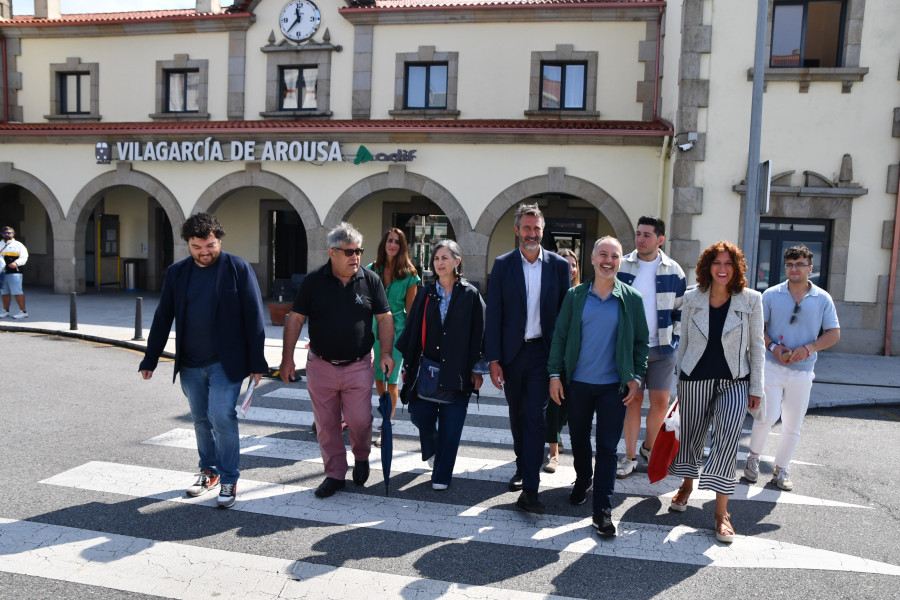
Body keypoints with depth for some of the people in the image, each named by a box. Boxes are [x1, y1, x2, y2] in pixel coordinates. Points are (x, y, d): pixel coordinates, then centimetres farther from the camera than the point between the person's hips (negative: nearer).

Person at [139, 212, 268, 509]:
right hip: (190, 363, 5)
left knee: (221, 415, -12)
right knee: (201, 419, 14)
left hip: (225, 362, -4)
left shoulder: (238, 269, -7)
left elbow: (254, 318, -7)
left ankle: (229, 479, 5)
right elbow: (162, 318, 10)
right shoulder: (176, 273, 5)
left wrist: (257, 362, -9)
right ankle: (209, 471, 32)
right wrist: (150, 360, 8)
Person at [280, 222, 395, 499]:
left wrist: (386, 353, -6)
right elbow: (295, 320, 1)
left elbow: (384, 318, 4)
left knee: (360, 420, 0)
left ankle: (361, 457, 31)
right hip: (320, 366, 1)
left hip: (358, 366, -1)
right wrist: (287, 358, -2)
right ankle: (335, 474, 24)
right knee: (326, 424, 8)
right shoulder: (313, 281, -2)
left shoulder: (370, 280, -1)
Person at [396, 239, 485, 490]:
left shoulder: (470, 295, -1)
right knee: (420, 416, -1)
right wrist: (407, 366, 6)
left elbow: (478, 334, -2)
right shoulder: (426, 295, 7)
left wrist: (476, 369, -5)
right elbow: (412, 330, 8)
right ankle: (431, 449, 32)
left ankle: (441, 475, 19)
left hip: (456, 371, -2)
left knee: (450, 428, 2)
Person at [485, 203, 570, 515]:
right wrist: (493, 359, -6)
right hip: (511, 352, 2)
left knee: (535, 417, -6)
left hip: (542, 352, -1)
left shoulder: (558, 265, 1)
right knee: (517, 414, 16)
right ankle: (522, 467, 38)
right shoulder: (503, 265, 1)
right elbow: (494, 315, -1)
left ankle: (529, 490, -3)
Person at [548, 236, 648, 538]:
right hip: (577, 383, 2)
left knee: (607, 447, 1)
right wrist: (555, 374, -3)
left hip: (614, 386, -1)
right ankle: (583, 480, 42)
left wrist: (636, 378, -4)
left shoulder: (632, 299, 0)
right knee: (579, 439, 16)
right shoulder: (575, 296, 1)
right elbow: (560, 336, 2)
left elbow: (641, 342, 4)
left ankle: (603, 510, 8)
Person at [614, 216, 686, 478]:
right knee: (632, 401, 3)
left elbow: (681, 309, 12)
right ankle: (630, 457, 15)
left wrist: (676, 339, 5)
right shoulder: (621, 267, 0)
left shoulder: (673, 271, 3)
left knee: (661, 402, 2)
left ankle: (649, 446, 28)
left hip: (663, 349, 1)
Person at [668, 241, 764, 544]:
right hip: (695, 379, 2)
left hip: (734, 382, -1)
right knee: (691, 436, 13)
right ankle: (687, 486, 40)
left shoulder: (751, 300, -4)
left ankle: (721, 512, -4)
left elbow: (756, 346, 1)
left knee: (727, 441, -13)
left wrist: (756, 388, 1)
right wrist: (679, 378, 10)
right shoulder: (692, 298, -1)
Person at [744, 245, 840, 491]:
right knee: (768, 416, -13)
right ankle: (753, 456, 13)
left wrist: (808, 348, -12)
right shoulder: (771, 294, 3)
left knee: (793, 426, 8)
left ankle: (781, 470, 25)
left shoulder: (823, 299, 4)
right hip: (772, 366, -2)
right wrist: (773, 347, -13)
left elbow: (834, 334, 4)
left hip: (802, 371, 2)